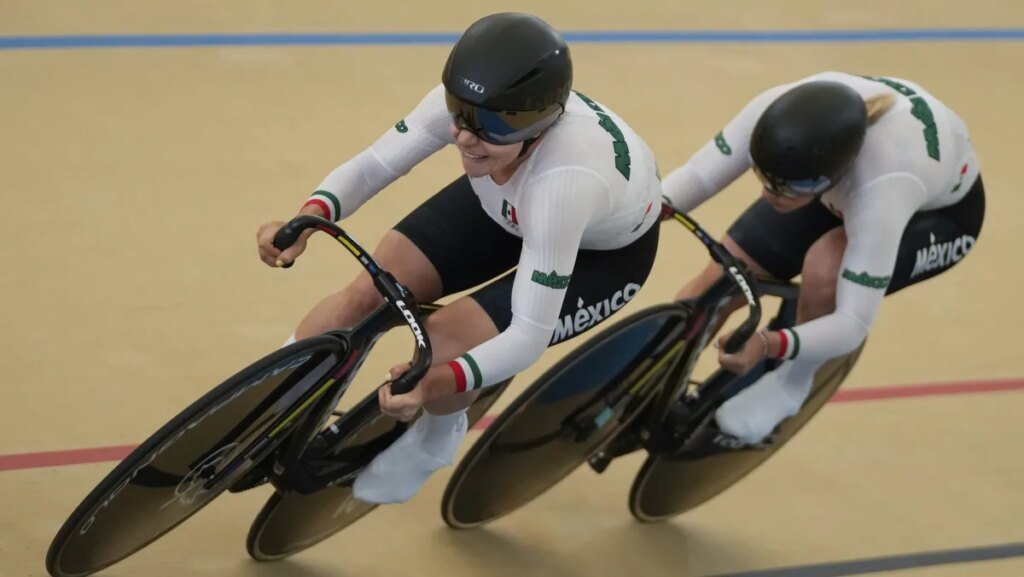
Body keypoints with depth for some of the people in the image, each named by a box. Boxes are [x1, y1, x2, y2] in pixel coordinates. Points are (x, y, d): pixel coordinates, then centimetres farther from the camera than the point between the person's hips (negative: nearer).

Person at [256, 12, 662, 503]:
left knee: (445, 344, -21)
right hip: (505, 205, 5)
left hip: (606, 249, -5)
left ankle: (435, 437, 14)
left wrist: (437, 382, -57)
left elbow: (529, 336, -42)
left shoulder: (565, 181, -45)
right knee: (369, 293, -11)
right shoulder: (465, 106, -33)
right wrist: (307, 220, -44)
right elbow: (370, 167, -24)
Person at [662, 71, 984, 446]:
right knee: (710, 290, -8)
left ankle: (791, 384, -4)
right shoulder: (776, 113, -36)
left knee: (824, 268, -34)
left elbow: (853, 323, -43)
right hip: (840, 189, 5)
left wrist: (770, 344, -61)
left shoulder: (882, 187, -46)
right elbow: (697, 175, -27)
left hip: (940, 210, -5)